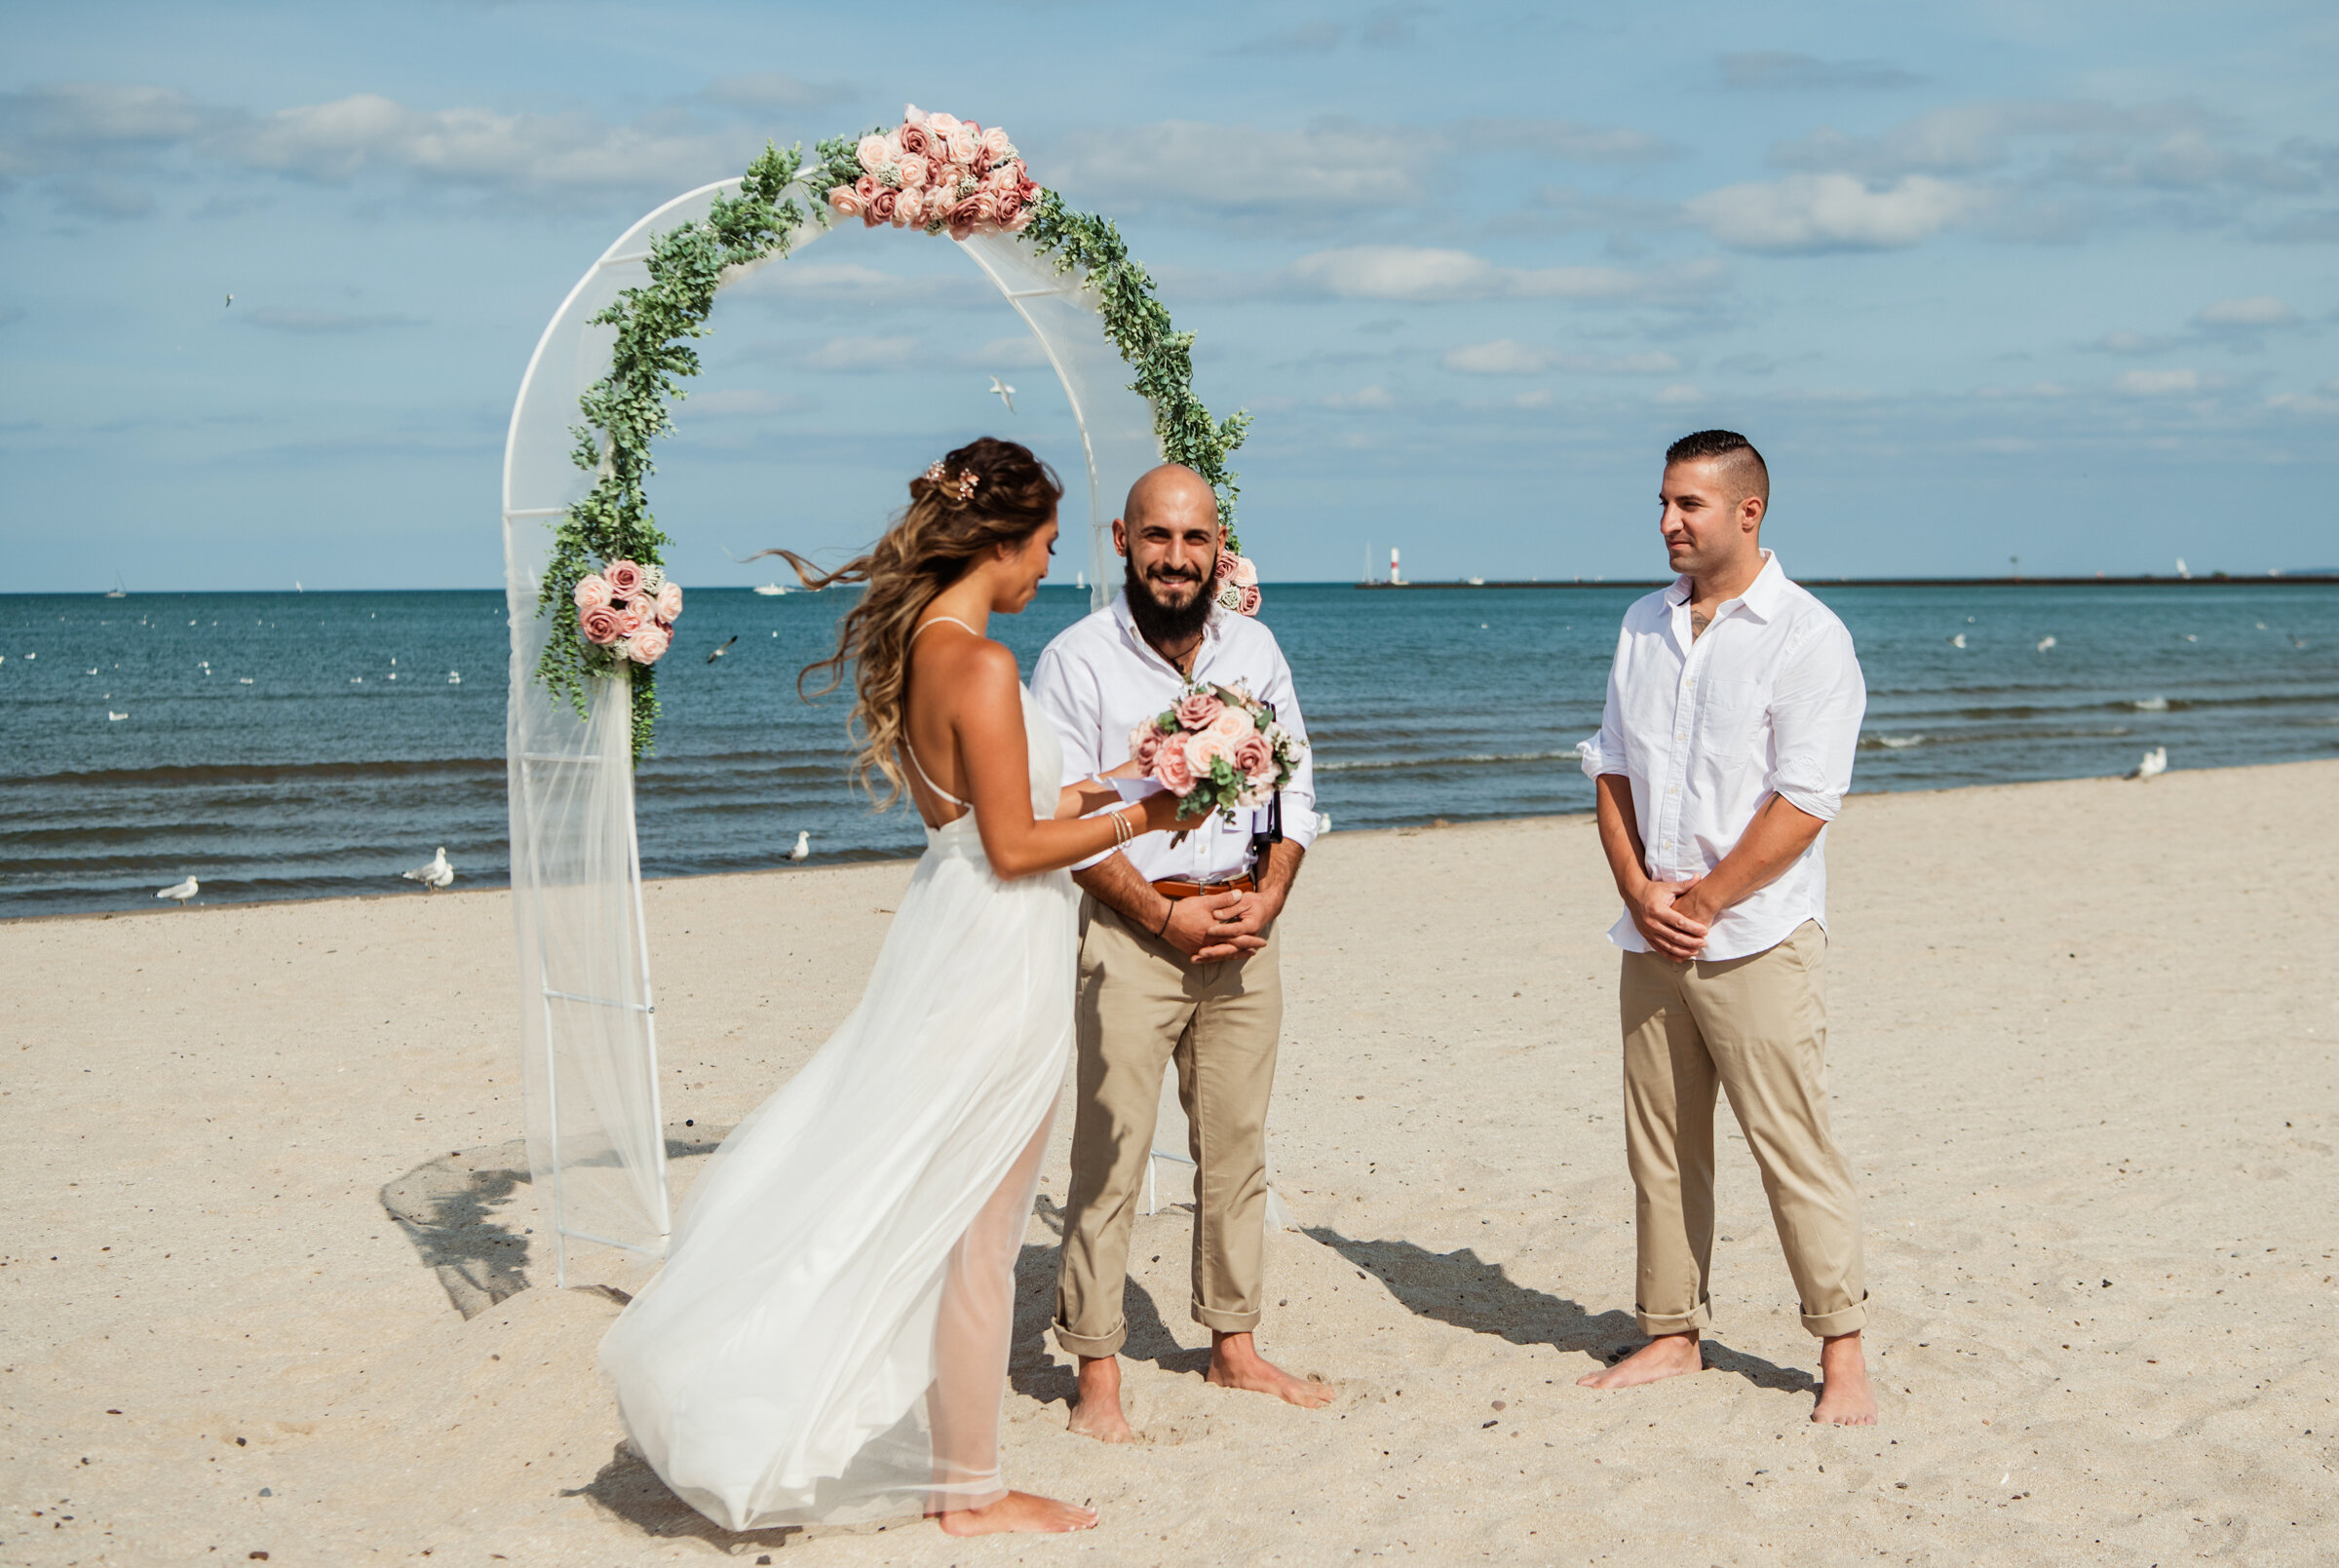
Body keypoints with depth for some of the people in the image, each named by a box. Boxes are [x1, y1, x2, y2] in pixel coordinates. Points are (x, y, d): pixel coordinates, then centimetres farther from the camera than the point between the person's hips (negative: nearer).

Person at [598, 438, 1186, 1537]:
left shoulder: (910, 646, 7)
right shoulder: (982, 665, -21)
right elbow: (1014, 847, -19)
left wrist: (1086, 791, 18)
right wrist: (1135, 819, -8)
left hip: (943, 919, 9)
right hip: (999, 953, -9)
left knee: (913, 1205, 16)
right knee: (976, 1230, 2)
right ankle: (971, 1489, 14)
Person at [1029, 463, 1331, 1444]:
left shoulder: (1254, 650, 8)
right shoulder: (1077, 661, -6)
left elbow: (1295, 786, 11)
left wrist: (1265, 900, -4)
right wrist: (1167, 916, -12)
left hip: (1243, 930, 5)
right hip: (1129, 930, -4)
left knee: (1238, 1147, 11)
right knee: (1110, 1156, -5)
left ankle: (1233, 1347, 23)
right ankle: (1097, 1377, 2)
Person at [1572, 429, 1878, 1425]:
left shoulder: (1807, 635, -7)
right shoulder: (1644, 626, 13)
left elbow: (1805, 802, -13)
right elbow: (1612, 766, 13)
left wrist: (1701, 902, -13)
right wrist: (1638, 891, -3)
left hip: (1756, 940, -6)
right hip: (1651, 936, 6)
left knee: (1794, 1147, -4)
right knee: (1659, 1147, 10)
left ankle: (1841, 1352, 5)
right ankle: (1671, 1334, 20)